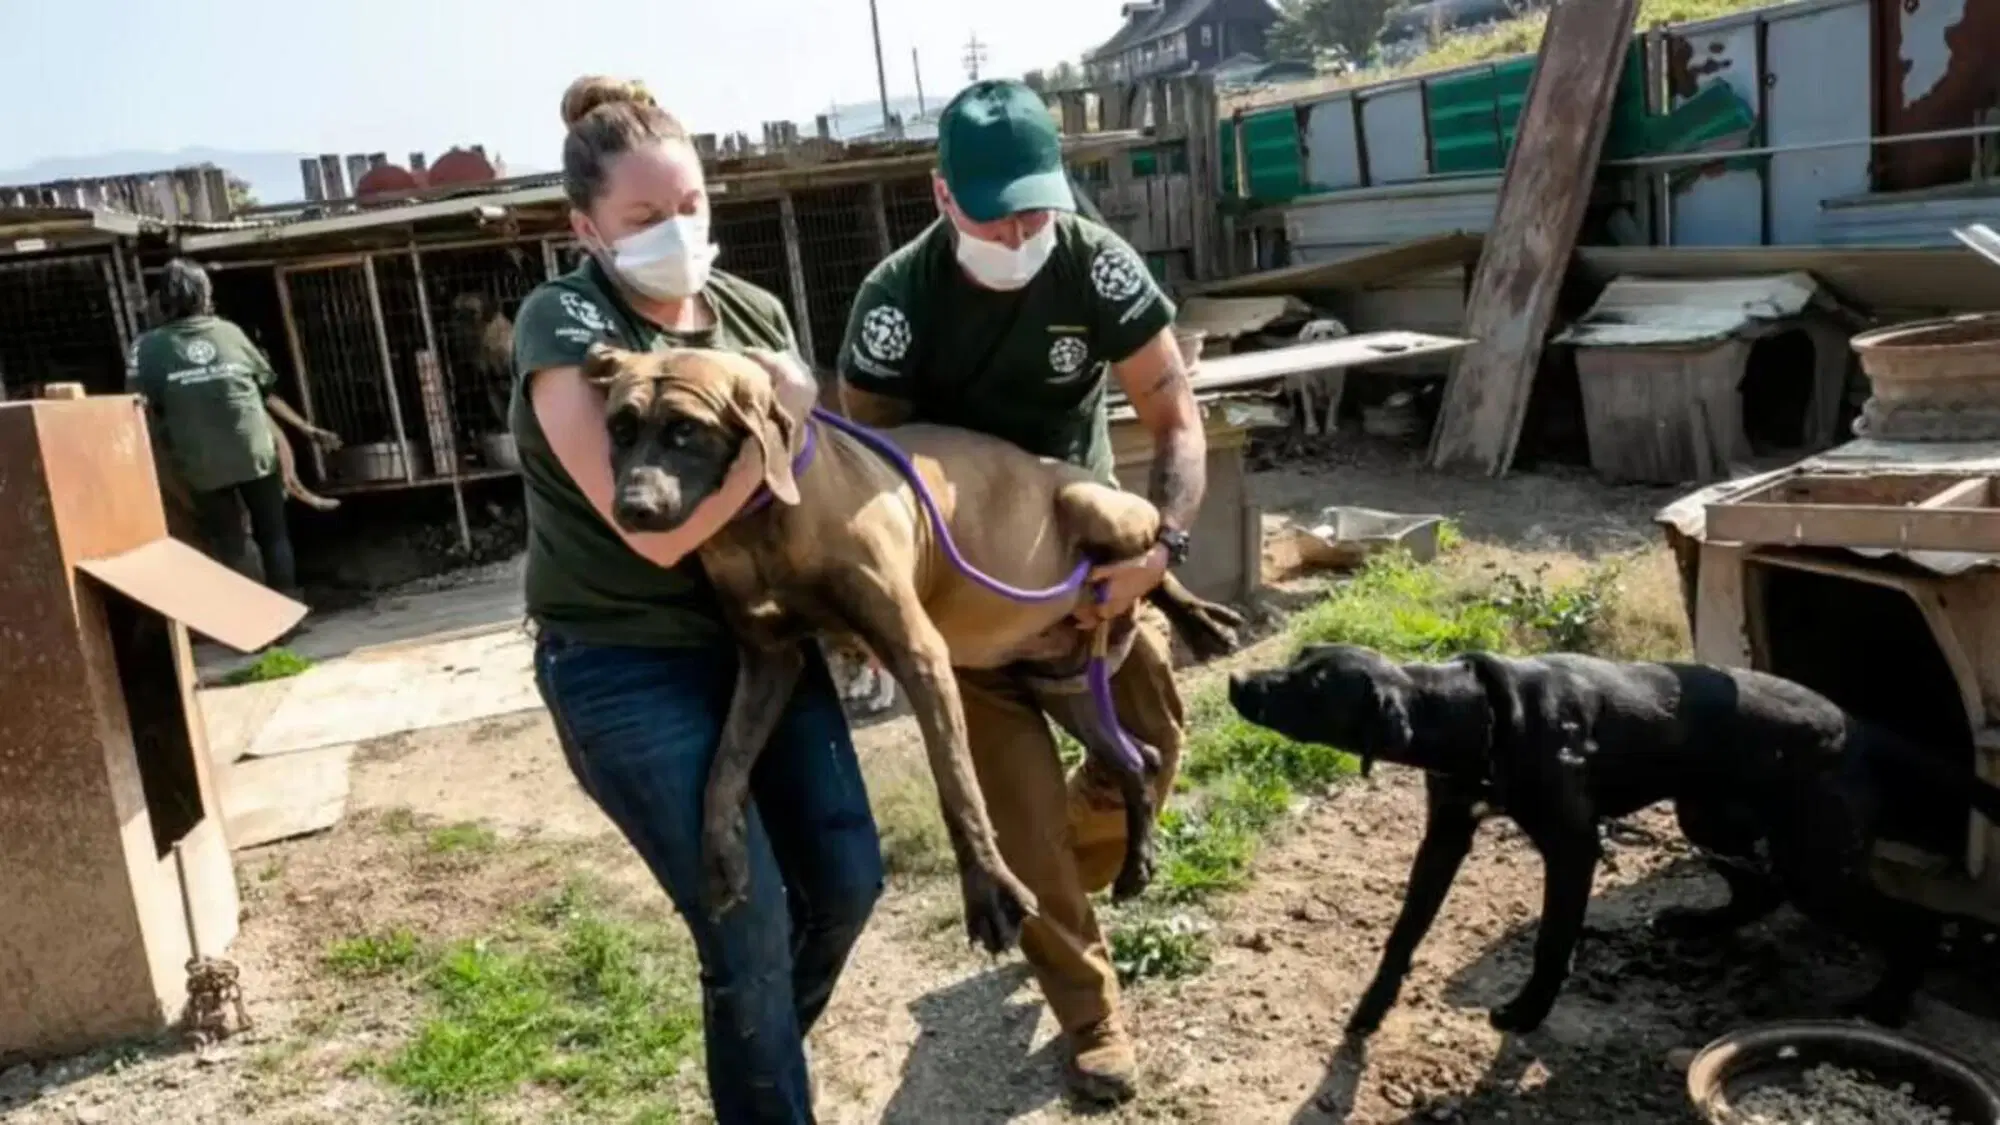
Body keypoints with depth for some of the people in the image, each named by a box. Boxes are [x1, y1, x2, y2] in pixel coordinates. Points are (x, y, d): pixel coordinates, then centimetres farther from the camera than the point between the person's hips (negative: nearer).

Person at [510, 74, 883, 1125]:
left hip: (763, 633, 6)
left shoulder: (753, 310, 1)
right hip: (628, 671, -6)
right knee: (749, 928, -4)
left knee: (846, 881, 11)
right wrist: (777, 418, -20)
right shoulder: (563, 326, -16)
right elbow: (658, 529, -25)